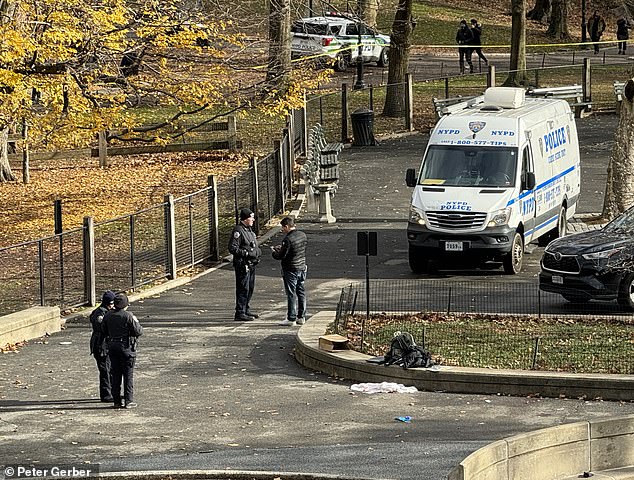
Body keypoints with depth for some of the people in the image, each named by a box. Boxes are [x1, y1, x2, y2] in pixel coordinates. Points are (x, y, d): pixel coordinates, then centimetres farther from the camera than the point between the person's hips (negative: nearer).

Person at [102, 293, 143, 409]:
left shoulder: (108, 315, 1)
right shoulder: (128, 316, -16)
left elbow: (103, 330, 12)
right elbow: (138, 332, -14)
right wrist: (136, 322, 5)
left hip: (112, 346, 5)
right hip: (126, 347, -5)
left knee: (115, 375, 10)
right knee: (128, 375, 2)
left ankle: (117, 401, 11)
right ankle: (128, 401, 1)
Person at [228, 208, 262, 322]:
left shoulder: (249, 230, 16)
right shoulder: (238, 230, -15)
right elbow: (232, 248, -20)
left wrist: (257, 252, 11)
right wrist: (247, 253, -23)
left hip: (251, 264, 10)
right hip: (242, 265, -10)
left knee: (250, 288, 16)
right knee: (243, 289, -9)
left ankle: (246, 310, 28)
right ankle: (240, 313, -7)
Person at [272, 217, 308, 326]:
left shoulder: (288, 239, -21)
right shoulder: (303, 235, 4)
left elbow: (282, 255, -19)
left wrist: (274, 252, 4)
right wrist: (281, 247, 19)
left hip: (291, 270, -8)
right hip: (302, 268, 8)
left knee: (291, 295, -2)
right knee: (301, 293, 13)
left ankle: (291, 318, 0)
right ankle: (301, 317, 18)